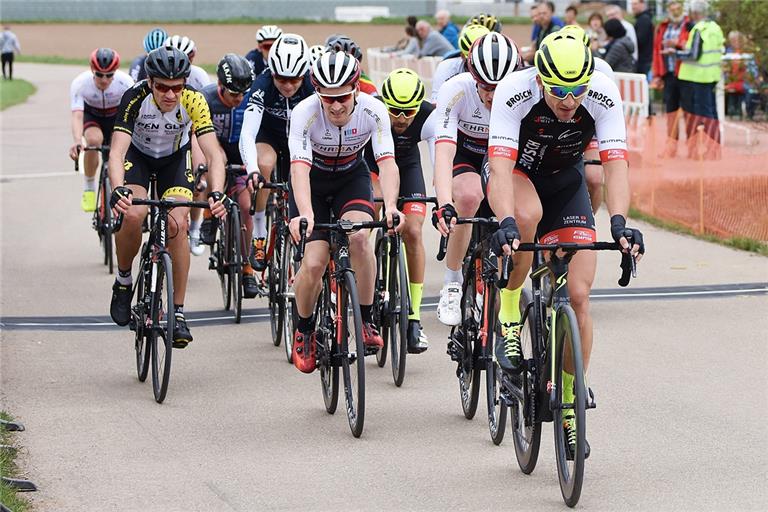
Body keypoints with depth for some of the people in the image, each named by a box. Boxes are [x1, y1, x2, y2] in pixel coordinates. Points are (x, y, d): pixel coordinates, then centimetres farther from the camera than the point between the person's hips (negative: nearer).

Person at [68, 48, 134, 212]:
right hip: (91, 115, -1)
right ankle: (88, 187, -12)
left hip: (117, 115, 1)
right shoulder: (80, 83, -32)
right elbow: (77, 115, -41)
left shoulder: (125, 82, -32)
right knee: (94, 139, -31)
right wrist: (77, 142, -59)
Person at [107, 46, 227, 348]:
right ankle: (123, 281, 1)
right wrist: (119, 191, -59)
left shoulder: (193, 102, -30)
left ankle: (178, 312, -10)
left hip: (174, 158, 1)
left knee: (177, 224, -20)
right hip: (137, 155, -1)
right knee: (133, 215, -27)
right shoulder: (135, 99, -33)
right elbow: (116, 152, -40)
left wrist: (216, 194, -52)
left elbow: (213, 154, -35)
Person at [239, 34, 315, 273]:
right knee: (264, 165, -32)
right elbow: (247, 133, -42)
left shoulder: (312, 86, -30)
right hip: (268, 134, -2)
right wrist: (252, 170, -57)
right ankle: (259, 236, -20)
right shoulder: (263, 85, -33)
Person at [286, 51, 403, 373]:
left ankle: (367, 321, -12)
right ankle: (304, 331, 14)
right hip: (313, 181, -1)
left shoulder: (373, 111, -26)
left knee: (359, 236, -29)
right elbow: (300, 167, -40)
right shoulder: (305, 113, -30)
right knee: (314, 264, -14)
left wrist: (391, 206, -51)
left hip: (352, 177, 1)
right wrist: (305, 214, -57)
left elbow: (387, 163, -33)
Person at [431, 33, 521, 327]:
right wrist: (444, 205, -54)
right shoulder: (456, 91, -33)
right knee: (469, 197, -33)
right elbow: (444, 152, -41)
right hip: (463, 155, -2)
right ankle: (451, 285, -17)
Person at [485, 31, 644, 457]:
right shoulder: (515, 91, -34)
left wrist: (618, 223, -50)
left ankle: (568, 407, 4)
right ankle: (509, 321, -19)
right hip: (515, 171, -2)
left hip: (565, 180, 2)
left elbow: (615, 162, -34)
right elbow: (501, 164, -41)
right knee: (528, 215, -40)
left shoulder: (603, 95, -29)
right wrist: (506, 223, -57)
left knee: (578, 296, -11)